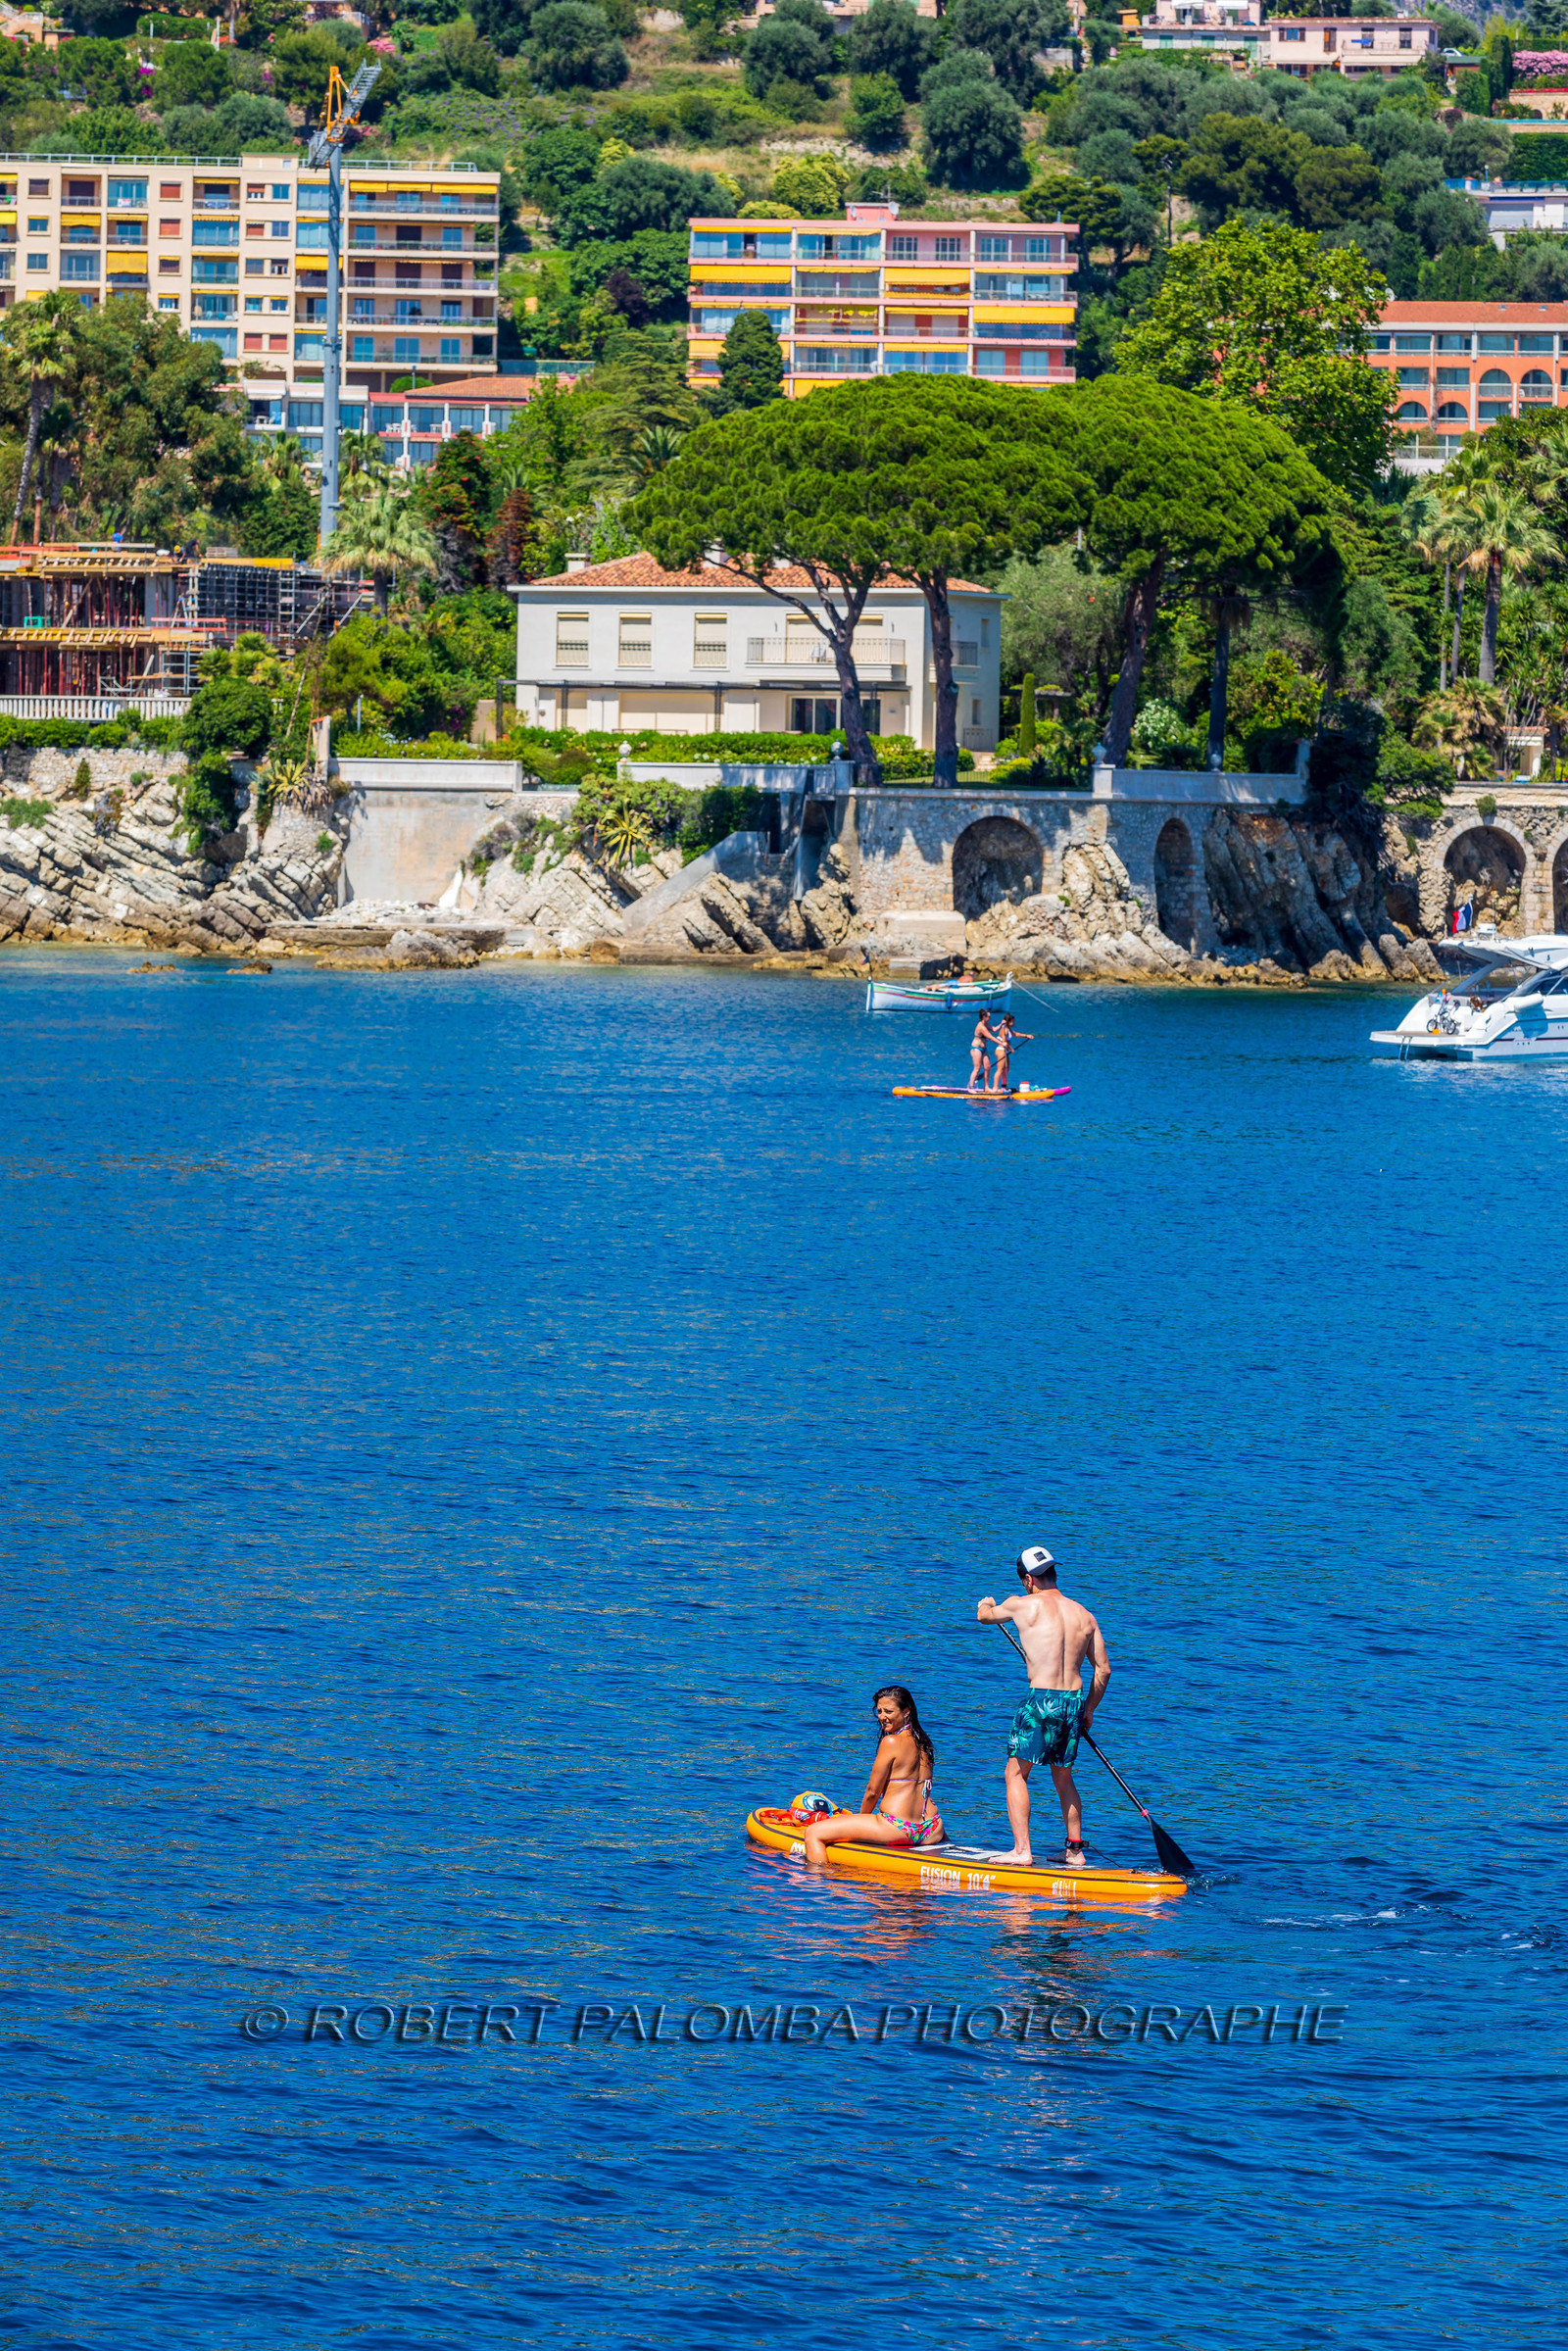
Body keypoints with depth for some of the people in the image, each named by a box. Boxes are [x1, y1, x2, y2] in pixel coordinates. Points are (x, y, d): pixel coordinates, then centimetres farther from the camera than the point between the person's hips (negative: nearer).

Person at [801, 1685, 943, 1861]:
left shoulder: (892, 1742, -11)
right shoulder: (922, 1741, 11)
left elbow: (873, 1791, -5)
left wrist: (862, 1816, 14)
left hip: (897, 1827, -8)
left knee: (814, 1833, -6)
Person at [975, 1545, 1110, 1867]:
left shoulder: (1024, 1605, -4)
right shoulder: (1084, 1614, 9)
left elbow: (984, 1616, 18)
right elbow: (1103, 1669, 11)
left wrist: (986, 1605, 42)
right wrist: (1089, 1709, 24)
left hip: (1041, 1700, -5)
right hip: (1075, 1700, 5)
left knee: (1016, 1774, 4)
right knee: (1063, 1776, 20)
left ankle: (1021, 1850, -3)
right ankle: (1075, 1850, 20)